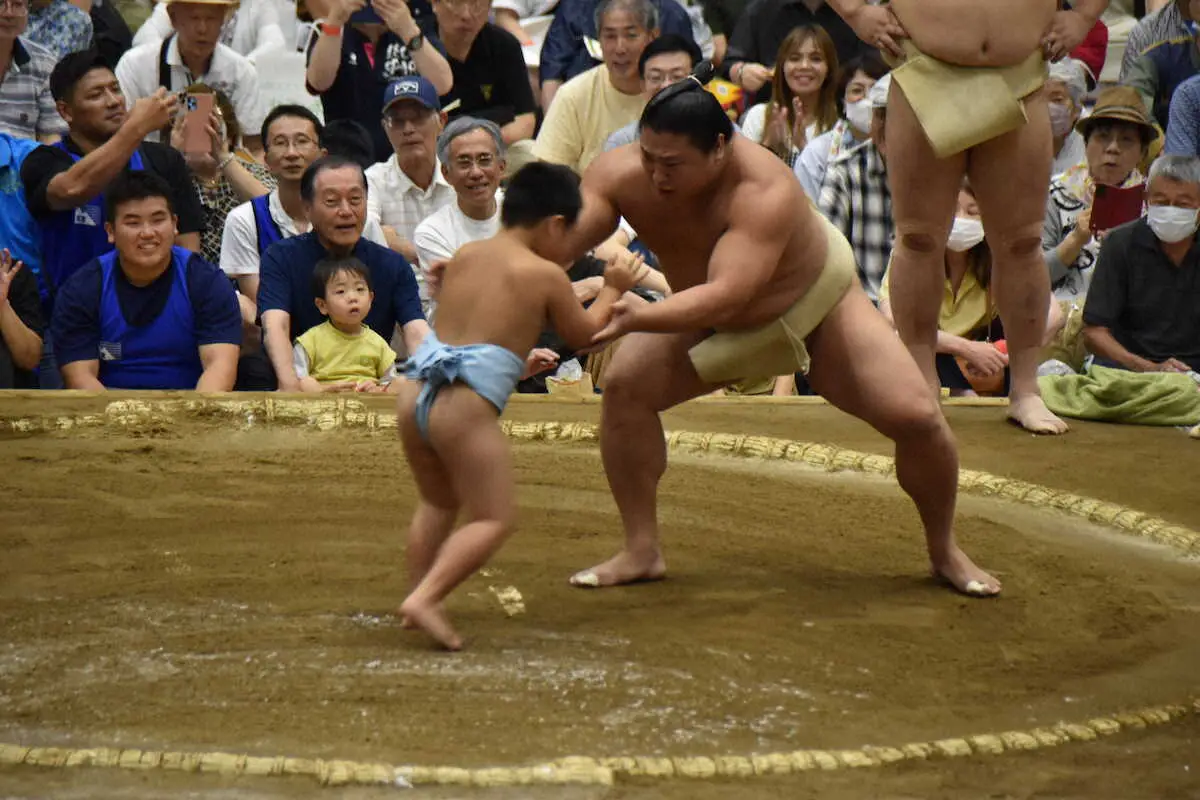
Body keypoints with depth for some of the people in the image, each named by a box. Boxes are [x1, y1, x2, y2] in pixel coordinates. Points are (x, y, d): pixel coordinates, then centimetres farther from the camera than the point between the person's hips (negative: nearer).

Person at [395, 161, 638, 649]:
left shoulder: (464, 257, 17)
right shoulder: (545, 275, 1)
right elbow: (581, 334, 16)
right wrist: (611, 290, 32)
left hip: (415, 392, 7)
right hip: (466, 406, -7)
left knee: (437, 502, 26)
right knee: (493, 519, -1)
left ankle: (416, 591, 20)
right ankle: (426, 599, -16)